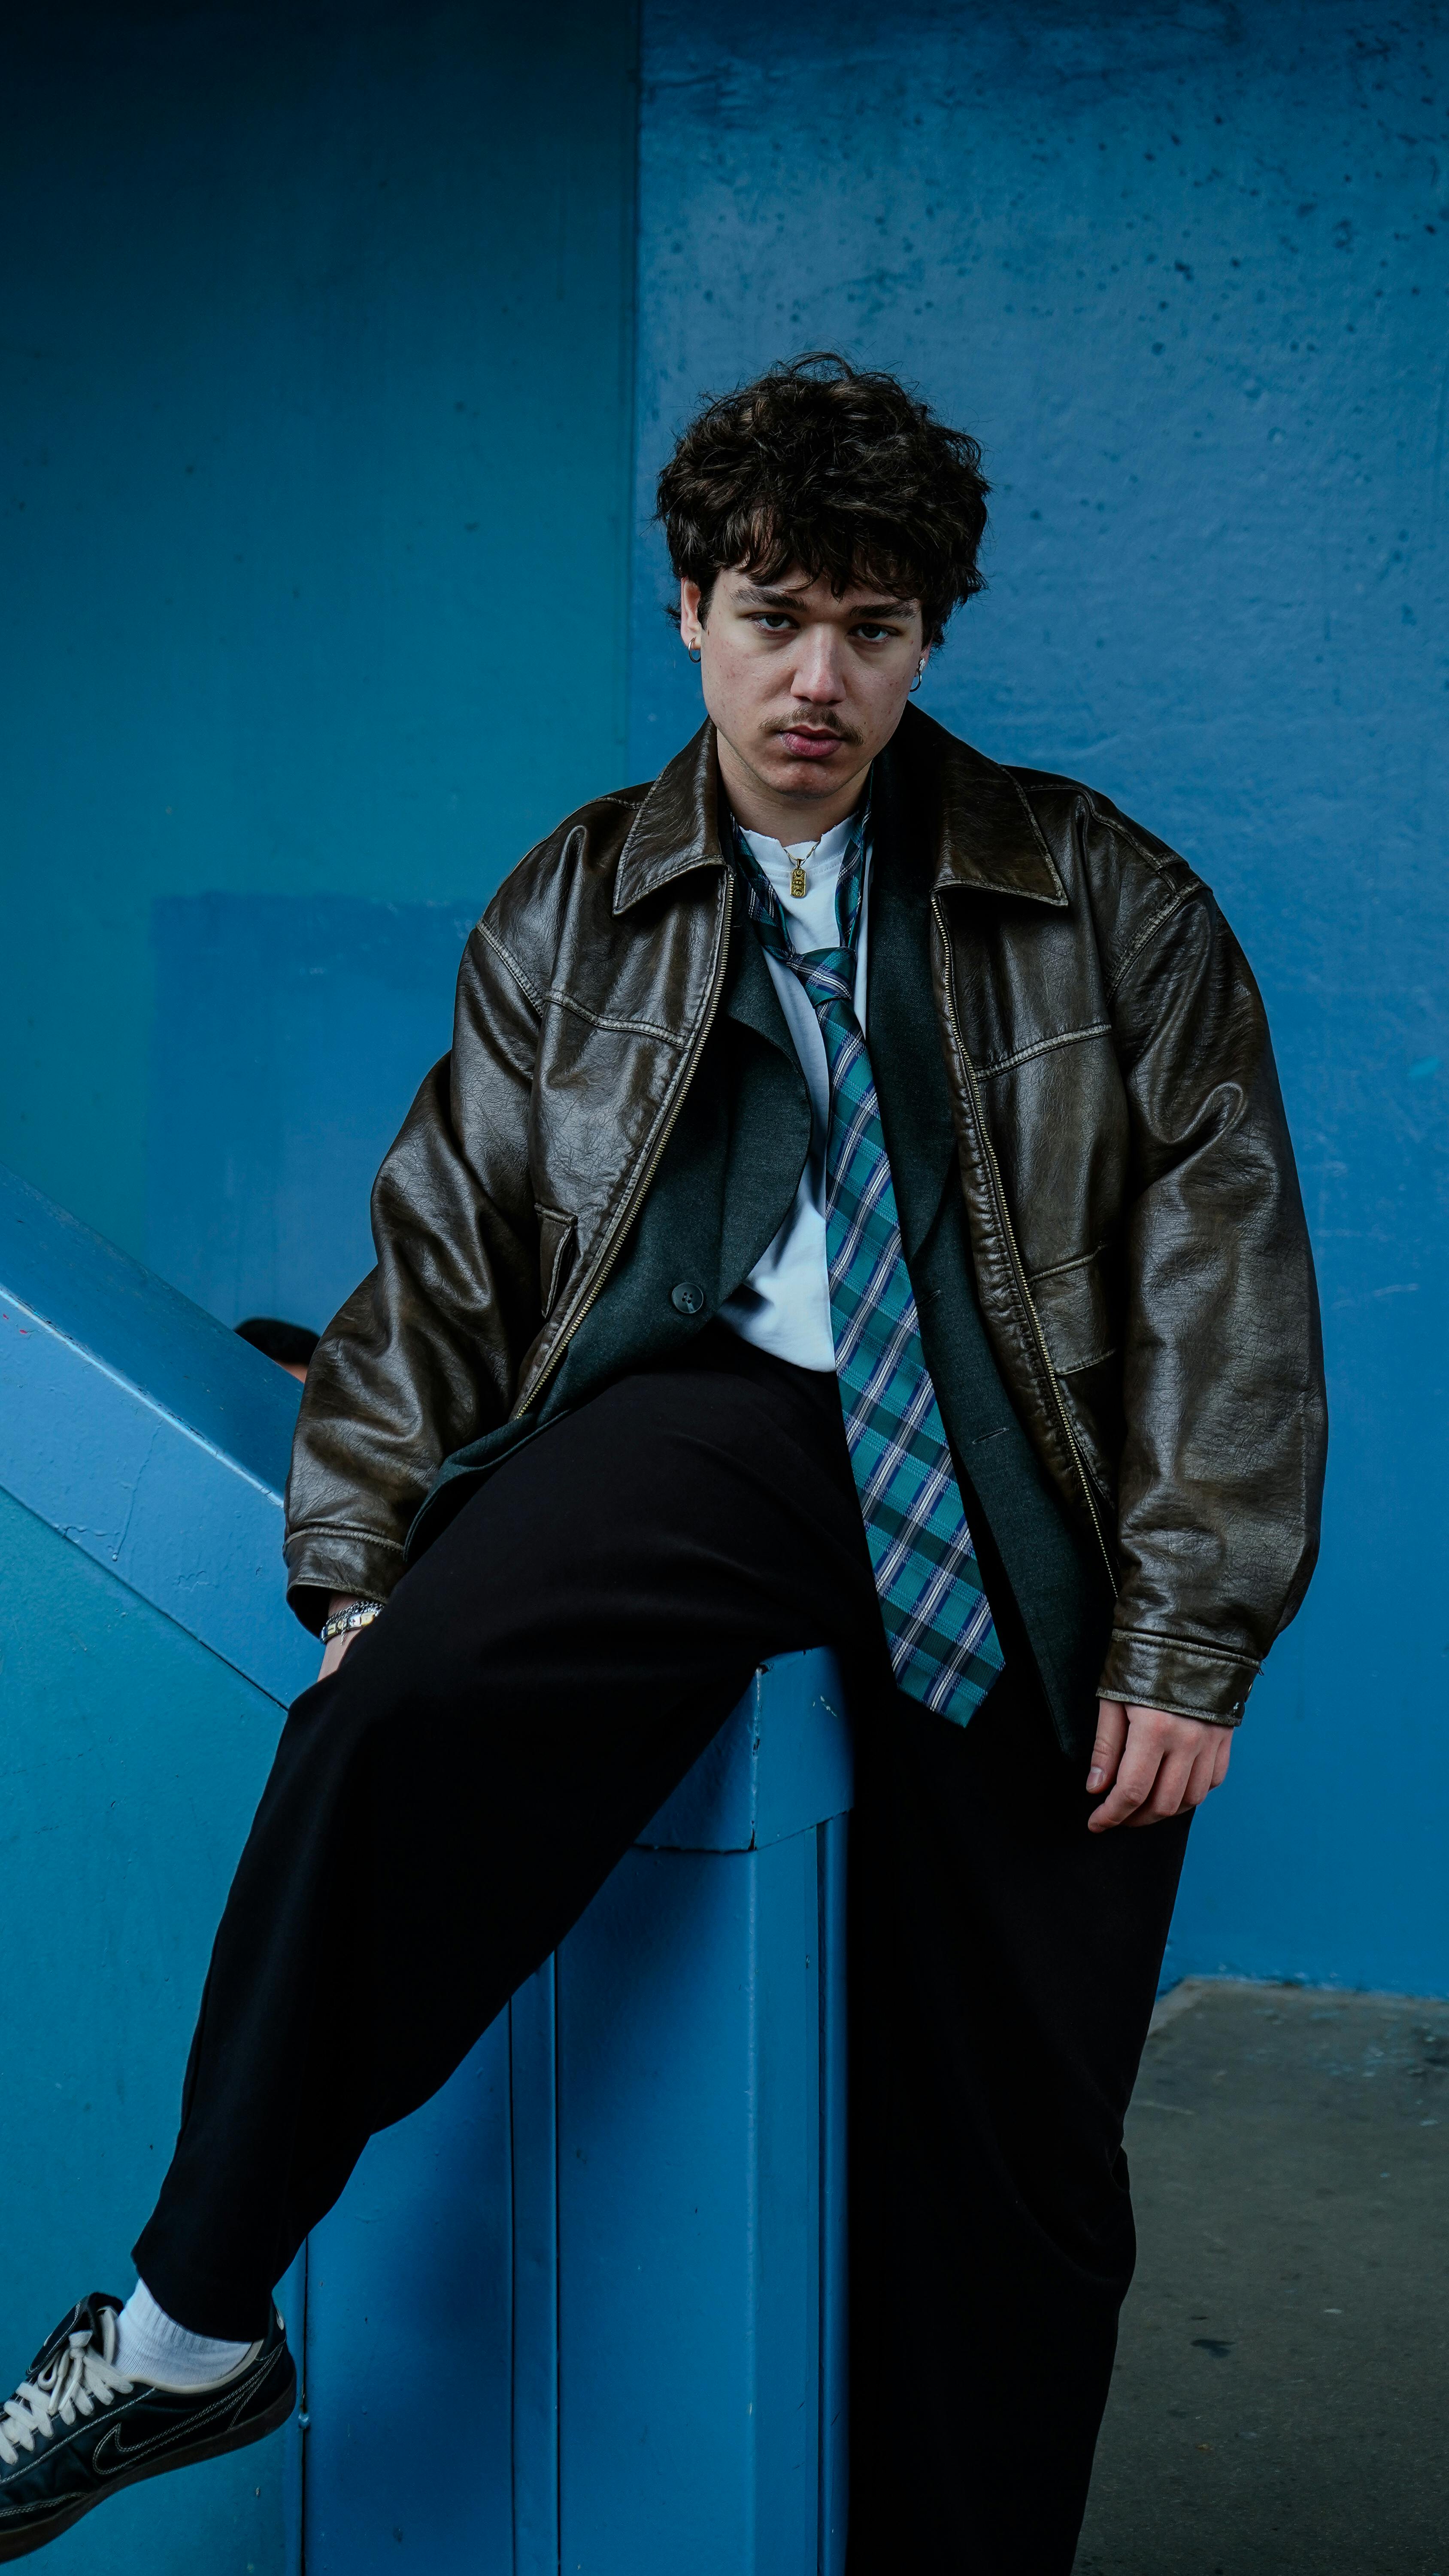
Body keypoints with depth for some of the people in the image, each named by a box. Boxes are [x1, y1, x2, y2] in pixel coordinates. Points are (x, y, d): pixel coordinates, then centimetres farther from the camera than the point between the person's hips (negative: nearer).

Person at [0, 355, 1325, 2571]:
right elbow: (446, 1243, 14)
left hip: (1011, 1500, 1)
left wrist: (1187, 1640, -4)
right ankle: (191, 2331, -17)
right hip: (718, 1406, 0)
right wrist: (364, 1558, 0)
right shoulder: (576, 912, 16)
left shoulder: (1107, 908, 11)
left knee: (1011, 2146, 0)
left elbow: (1226, 1271, 6)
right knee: (405, 1706, -31)